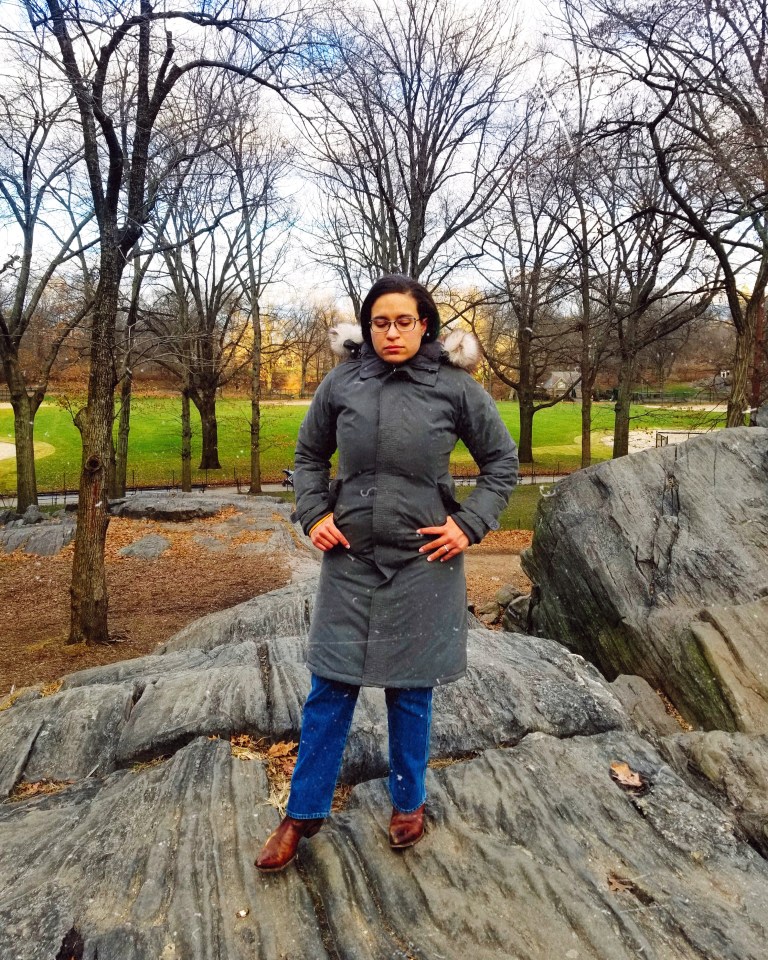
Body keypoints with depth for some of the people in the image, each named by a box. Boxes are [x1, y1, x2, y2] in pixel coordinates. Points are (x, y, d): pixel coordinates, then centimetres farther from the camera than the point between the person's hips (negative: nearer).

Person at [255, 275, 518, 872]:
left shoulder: (456, 388, -5)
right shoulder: (341, 384, -1)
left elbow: (502, 462, 4)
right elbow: (309, 456, 12)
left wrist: (470, 525, -5)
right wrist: (313, 514, -1)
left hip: (423, 562, -1)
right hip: (350, 560, 2)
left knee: (410, 690, 13)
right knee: (330, 688, 9)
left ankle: (409, 803, 37)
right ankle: (304, 813, 28)